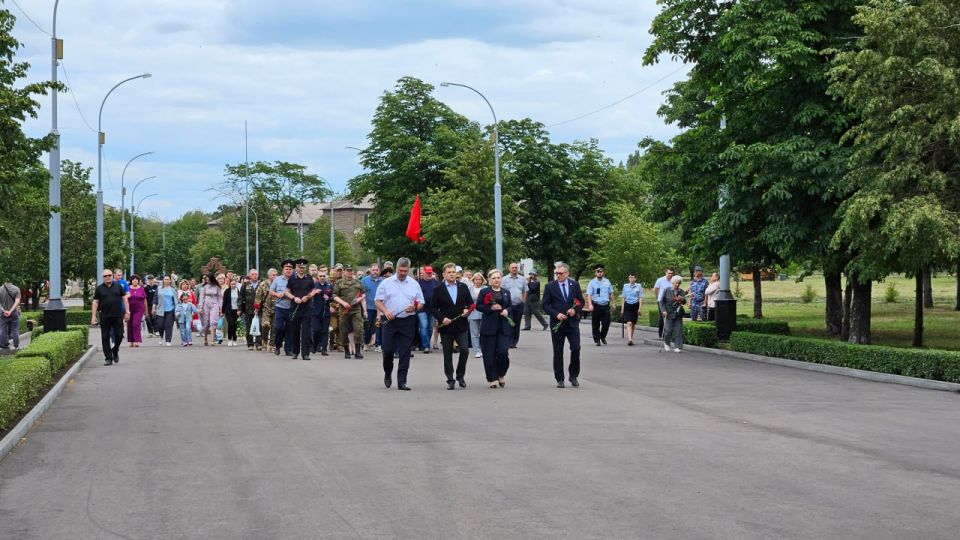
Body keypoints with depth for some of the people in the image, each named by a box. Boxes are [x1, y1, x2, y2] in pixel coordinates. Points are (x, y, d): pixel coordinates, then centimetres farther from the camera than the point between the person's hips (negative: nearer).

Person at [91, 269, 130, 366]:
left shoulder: (118, 286, 7)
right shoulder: (99, 288, 5)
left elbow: (124, 299, 8)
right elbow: (95, 302, 4)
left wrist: (127, 312, 2)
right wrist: (93, 316, -1)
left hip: (118, 316, 0)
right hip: (105, 317, 0)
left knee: (119, 335, 1)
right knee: (105, 338, 0)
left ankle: (115, 351, 27)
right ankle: (108, 358, 5)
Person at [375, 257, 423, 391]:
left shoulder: (414, 284, 9)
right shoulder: (386, 283, 5)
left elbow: (420, 303, 11)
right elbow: (378, 301, 3)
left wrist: (414, 307, -12)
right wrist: (386, 311, -15)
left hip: (408, 321, 1)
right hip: (390, 320, -1)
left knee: (405, 353, -1)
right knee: (388, 350, -2)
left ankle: (402, 381, 2)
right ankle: (387, 374, 25)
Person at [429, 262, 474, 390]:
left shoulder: (463, 287, 8)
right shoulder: (438, 290, 1)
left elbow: (471, 303, 13)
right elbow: (433, 308, 2)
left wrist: (467, 310, -8)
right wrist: (441, 318, -12)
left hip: (461, 326, 1)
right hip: (446, 326, -1)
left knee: (464, 350, -9)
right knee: (447, 355, 3)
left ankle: (460, 375, 11)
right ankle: (450, 380, 11)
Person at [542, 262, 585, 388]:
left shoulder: (575, 285, 6)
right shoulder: (550, 286, 0)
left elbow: (581, 301, 10)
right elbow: (545, 304, -1)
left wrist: (575, 310, -10)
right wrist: (556, 314, -14)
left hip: (572, 322, 1)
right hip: (557, 323, -1)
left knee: (576, 349, -6)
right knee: (558, 352, 3)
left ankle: (573, 376, 11)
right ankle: (559, 379, 11)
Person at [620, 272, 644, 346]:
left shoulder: (639, 286, 1)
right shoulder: (625, 286, 5)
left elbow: (640, 298, 1)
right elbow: (623, 298, 10)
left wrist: (639, 308, -6)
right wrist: (622, 309, 7)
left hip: (635, 306, 0)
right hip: (627, 305, 0)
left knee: (633, 323, 10)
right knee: (629, 323, -14)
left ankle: (631, 338, 25)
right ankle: (629, 339, -23)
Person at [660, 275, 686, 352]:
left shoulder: (681, 292, 9)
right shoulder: (667, 290, 3)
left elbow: (684, 301, -1)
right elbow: (662, 301, 4)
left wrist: (681, 299, -24)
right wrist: (663, 310, -8)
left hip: (678, 314, 2)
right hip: (668, 314, -2)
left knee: (678, 331, -3)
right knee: (668, 330, -5)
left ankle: (677, 347, 3)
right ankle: (666, 343, 21)